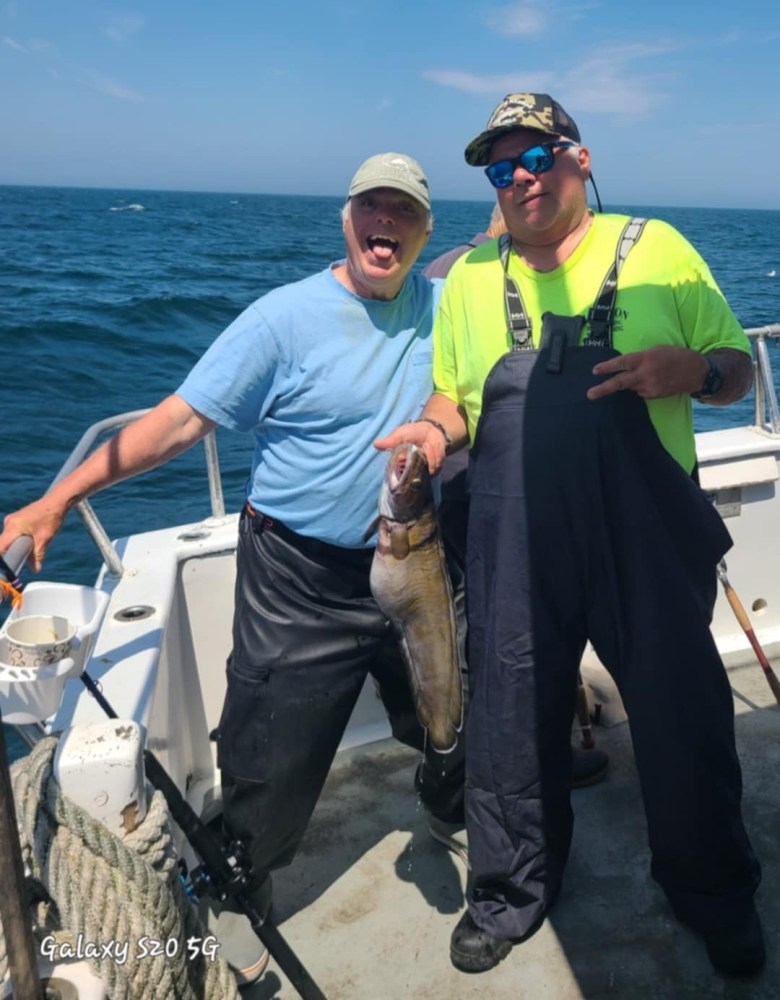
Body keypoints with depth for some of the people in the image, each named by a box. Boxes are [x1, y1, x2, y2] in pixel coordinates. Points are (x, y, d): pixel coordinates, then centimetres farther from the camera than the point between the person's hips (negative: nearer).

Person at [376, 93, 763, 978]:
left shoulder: (655, 249, 3)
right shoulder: (470, 277, 10)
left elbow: (737, 370, 7)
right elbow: (451, 397, 16)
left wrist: (694, 368, -16)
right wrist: (434, 431, -7)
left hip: (650, 540, -1)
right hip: (515, 550, 2)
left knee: (683, 720, 9)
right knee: (510, 724, 11)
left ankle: (715, 896, 38)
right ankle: (510, 890, 37)